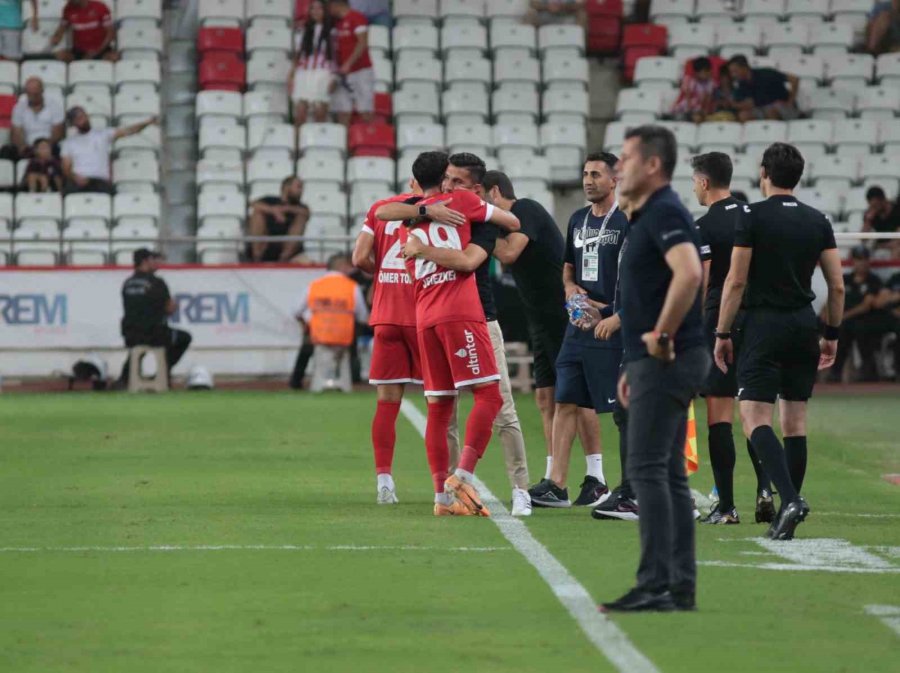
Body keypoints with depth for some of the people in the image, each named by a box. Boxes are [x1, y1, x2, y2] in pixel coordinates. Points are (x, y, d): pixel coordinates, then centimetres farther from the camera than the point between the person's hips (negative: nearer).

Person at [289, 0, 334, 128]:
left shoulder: (330, 32, 4)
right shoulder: (306, 30, 16)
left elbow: (335, 55, 0)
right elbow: (298, 54, 17)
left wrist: (333, 77, -10)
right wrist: (291, 75, 12)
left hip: (322, 74, -4)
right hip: (303, 73, 4)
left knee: (320, 113, -7)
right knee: (299, 113, -3)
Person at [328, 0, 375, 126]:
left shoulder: (357, 18, -8)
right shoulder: (337, 22, 16)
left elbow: (362, 43, -17)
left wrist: (348, 64, -24)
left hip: (360, 71, -7)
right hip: (342, 74, 7)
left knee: (365, 113, -9)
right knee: (342, 113, -1)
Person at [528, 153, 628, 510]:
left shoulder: (627, 222, -7)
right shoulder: (578, 220, 16)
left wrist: (617, 316, -17)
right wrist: (570, 289, 4)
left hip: (612, 327, -7)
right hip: (580, 322, 7)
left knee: (624, 407, -2)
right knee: (567, 401, 2)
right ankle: (557, 484, 2)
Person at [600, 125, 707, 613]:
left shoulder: (665, 213, -14)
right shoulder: (647, 216, 19)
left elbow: (689, 273, -32)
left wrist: (661, 336, -24)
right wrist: (635, 365, 24)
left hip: (667, 362, -10)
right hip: (654, 365, 10)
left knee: (647, 469, -11)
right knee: (669, 473, 9)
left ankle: (656, 585, -14)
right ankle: (681, 587, 11)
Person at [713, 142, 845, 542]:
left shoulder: (753, 217, -6)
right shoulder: (817, 222, 8)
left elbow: (736, 281, -8)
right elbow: (837, 286, 8)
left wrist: (722, 334, -2)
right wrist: (832, 335, 18)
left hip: (764, 325, -5)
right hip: (804, 327, 5)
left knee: (755, 418, -8)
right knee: (795, 422, 10)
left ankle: (789, 498, -28)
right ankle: (786, 515, 10)